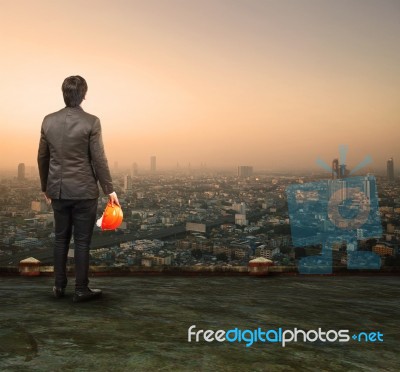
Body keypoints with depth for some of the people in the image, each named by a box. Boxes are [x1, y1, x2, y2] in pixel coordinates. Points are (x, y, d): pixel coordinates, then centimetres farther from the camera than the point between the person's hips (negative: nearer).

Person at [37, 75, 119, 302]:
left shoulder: (49, 121, 2)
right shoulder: (91, 122, -12)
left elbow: (42, 158, 8)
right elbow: (99, 159, -12)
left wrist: (46, 187, 19)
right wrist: (110, 190, -3)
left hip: (58, 190, 5)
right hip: (84, 191, -4)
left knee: (61, 238, 16)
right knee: (82, 241, 4)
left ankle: (59, 286, 24)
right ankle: (81, 290, 12)